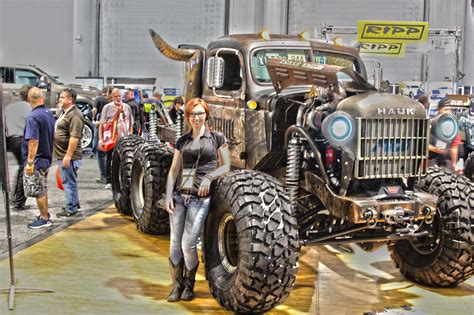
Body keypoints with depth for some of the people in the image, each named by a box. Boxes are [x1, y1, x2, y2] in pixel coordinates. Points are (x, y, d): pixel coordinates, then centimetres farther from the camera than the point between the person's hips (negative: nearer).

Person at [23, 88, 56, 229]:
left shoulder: (33, 116, -21)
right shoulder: (49, 114, 6)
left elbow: (33, 141, -26)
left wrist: (30, 162, -23)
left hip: (36, 160, -9)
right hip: (46, 158, 9)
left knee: (37, 191, 1)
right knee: (42, 189, 20)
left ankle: (44, 219, 9)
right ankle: (45, 215, 29)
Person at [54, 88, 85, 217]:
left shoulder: (74, 115, -19)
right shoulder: (65, 112, 15)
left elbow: (74, 137, -25)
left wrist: (68, 156, -25)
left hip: (68, 155, -10)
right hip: (63, 154, 10)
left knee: (69, 182, -1)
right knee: (68, 181, 19)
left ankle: (71, 208, 7)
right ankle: (74, 203, 31)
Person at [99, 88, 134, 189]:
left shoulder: (127, 107, 11)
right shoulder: (107, 107, 1)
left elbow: (131, 124, 18)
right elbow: (101, 124, -2)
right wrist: (100, 138, -8)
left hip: (124, 138, 2)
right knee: (109, 160, 4)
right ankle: (108, 181, 12)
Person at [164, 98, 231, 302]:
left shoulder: (217, 138, 4)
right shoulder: (182, 141, 13)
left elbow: (226, 166, 5)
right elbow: (173, 170, 11)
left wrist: (209, 177, -13)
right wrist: (168, 195, -2)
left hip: (200, 198, -3)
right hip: (179, 195, 4)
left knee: (188, 244, -7)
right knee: (175, 242, 2)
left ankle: (189, 285, 14)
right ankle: (177, 285, 17)